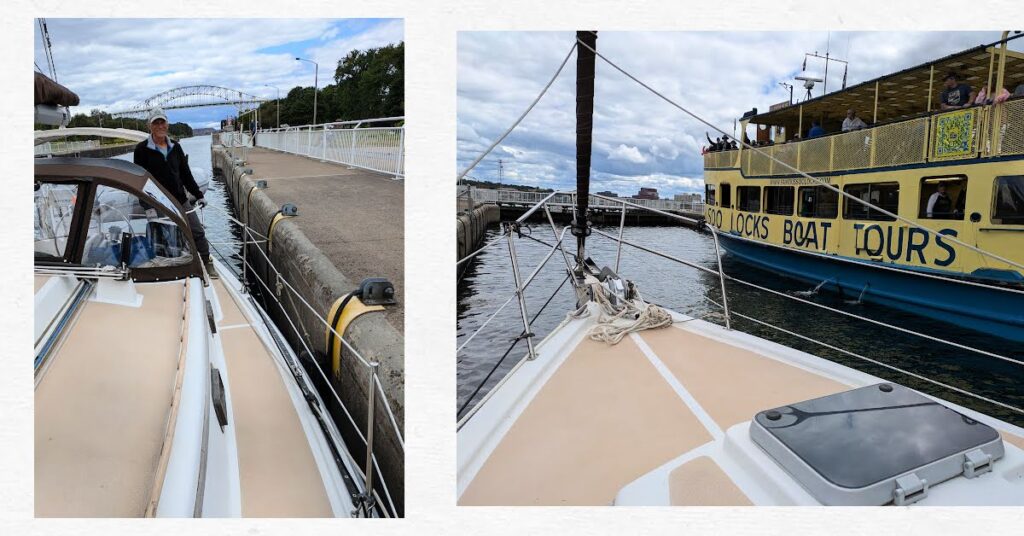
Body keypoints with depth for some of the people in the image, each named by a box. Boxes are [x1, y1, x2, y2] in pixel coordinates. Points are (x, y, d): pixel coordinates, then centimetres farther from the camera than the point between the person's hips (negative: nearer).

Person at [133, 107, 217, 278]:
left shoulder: (175, 147, 8)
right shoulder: (142, 149, -6)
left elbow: (186, 174, 13)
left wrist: (198, 195, 8)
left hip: (181, 201, 4)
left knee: (198, 232, 4)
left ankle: (207, 264, 15)